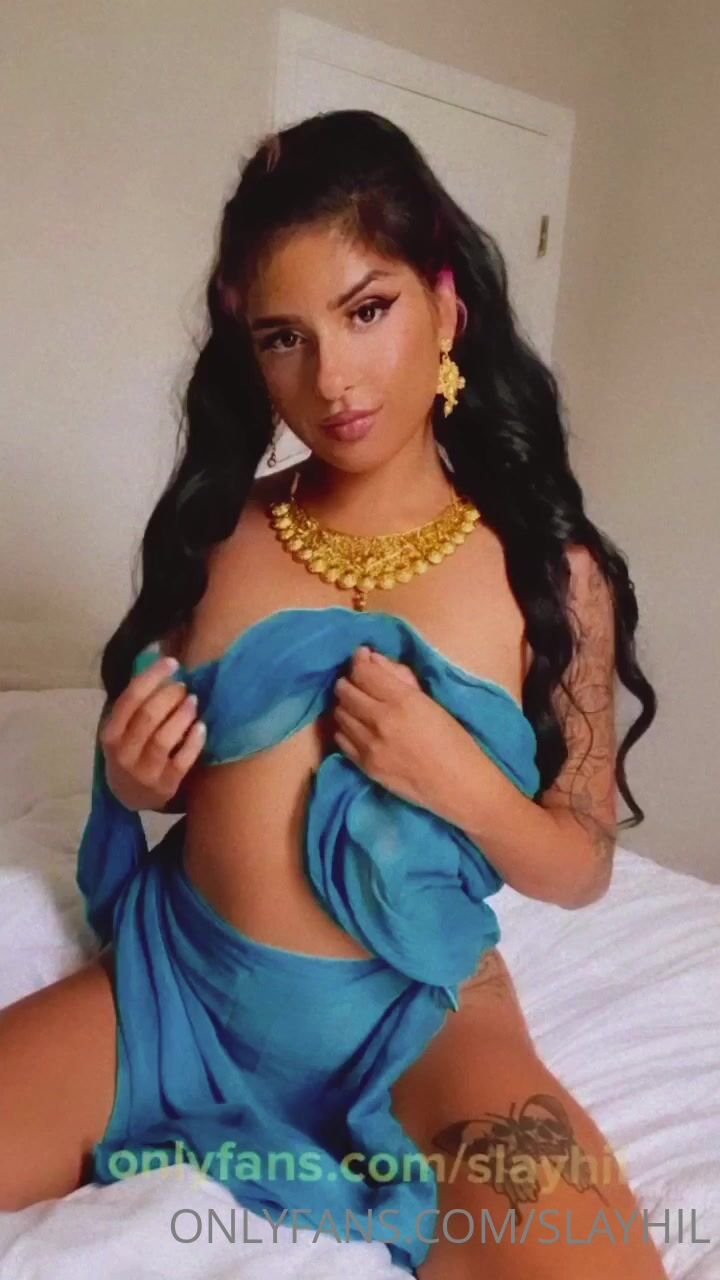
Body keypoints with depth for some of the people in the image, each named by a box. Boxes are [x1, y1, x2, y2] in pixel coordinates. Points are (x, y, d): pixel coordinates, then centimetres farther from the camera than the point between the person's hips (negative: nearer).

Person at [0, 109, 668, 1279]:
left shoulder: (550, 571, -8)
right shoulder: (216, 533, -2)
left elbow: (582, 869, -1)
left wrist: (460, 780, -20)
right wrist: (131, 779, -10)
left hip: (422, 1013, -1)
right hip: (177, 975, 2)